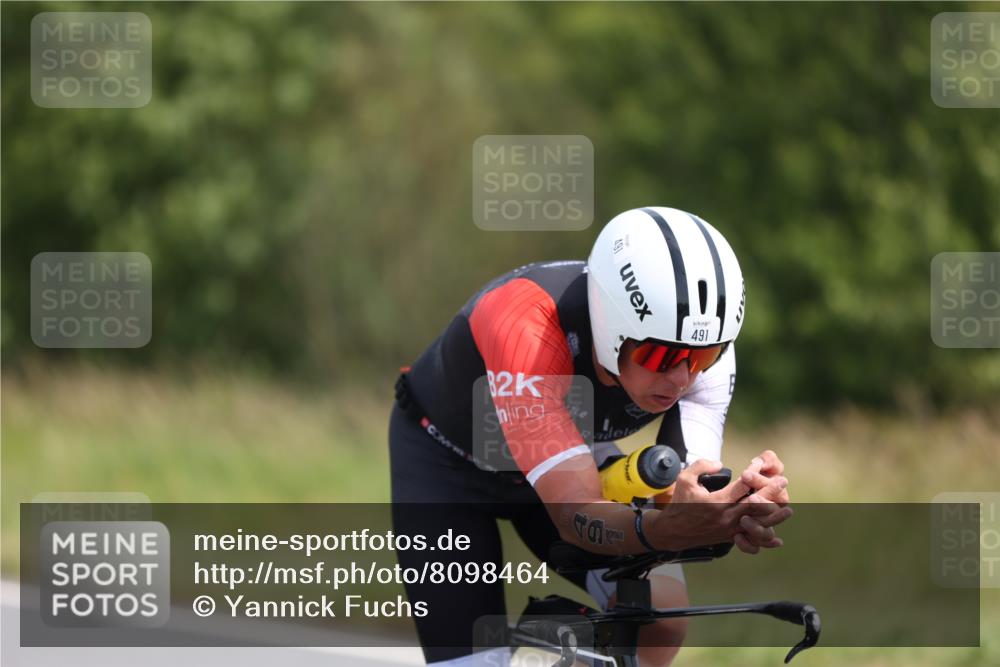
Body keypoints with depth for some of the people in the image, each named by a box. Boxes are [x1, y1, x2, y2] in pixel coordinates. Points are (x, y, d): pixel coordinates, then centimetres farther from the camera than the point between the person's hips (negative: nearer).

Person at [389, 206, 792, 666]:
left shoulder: (704, 349, -28)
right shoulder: (527, 327, -43)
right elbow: (574, 514, -46)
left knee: (660, 612, -19)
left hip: (574, 452, 4)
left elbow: (684, 499, -35)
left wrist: (738, 515, -58)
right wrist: (661, 530, -67)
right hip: (448, 463, -4)